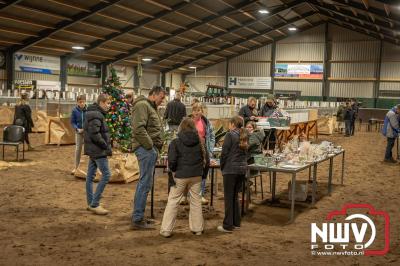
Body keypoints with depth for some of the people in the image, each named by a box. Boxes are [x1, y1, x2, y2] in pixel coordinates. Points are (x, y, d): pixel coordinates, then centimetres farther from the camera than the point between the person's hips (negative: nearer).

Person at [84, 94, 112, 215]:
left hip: (93, 150, 10)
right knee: (106, 174, -7)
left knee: (91, 176, 12)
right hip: (98, 150, -10)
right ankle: (94, 204, -4)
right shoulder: (96, 115, -17)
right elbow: (94, 134, -25)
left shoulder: (93, 113, 14)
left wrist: (105, 145, 11)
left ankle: (91, 203, 21)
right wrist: (105, 146, -14)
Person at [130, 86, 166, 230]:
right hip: (145, 149, -10)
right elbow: (138, 128, -21)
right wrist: (150, 145, -17)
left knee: (144, 183, 13)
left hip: (151, 149, 10)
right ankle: (137, 220, -2)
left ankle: (138, 217, 21)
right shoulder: (142, 105, -9)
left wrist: (158, 145, 13)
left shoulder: (151, 107, 22)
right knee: (145, 184, -8)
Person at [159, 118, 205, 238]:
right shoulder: (198, 142, 2)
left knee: (173, 201, 4)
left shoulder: (176, 142, -9)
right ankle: (197, 228, 20)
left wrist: (173, 170, 5)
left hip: (181, 175, -3)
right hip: (196, 175, 3)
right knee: (196, 201, 13)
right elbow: (203, 158, 9)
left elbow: (171, 161, -13)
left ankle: (166, 229, 4)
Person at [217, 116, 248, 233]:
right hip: (242, 169, 7)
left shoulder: (230, 135, -10)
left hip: (230, 169, -7)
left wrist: (222, 167, 0)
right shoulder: (244, 136, 11)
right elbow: (245, 152, 14)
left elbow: (224, 153, -11)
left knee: (229, 197, -1)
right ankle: (236, 222, 22)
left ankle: (228, 226, 2)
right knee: (235, 196, 17)